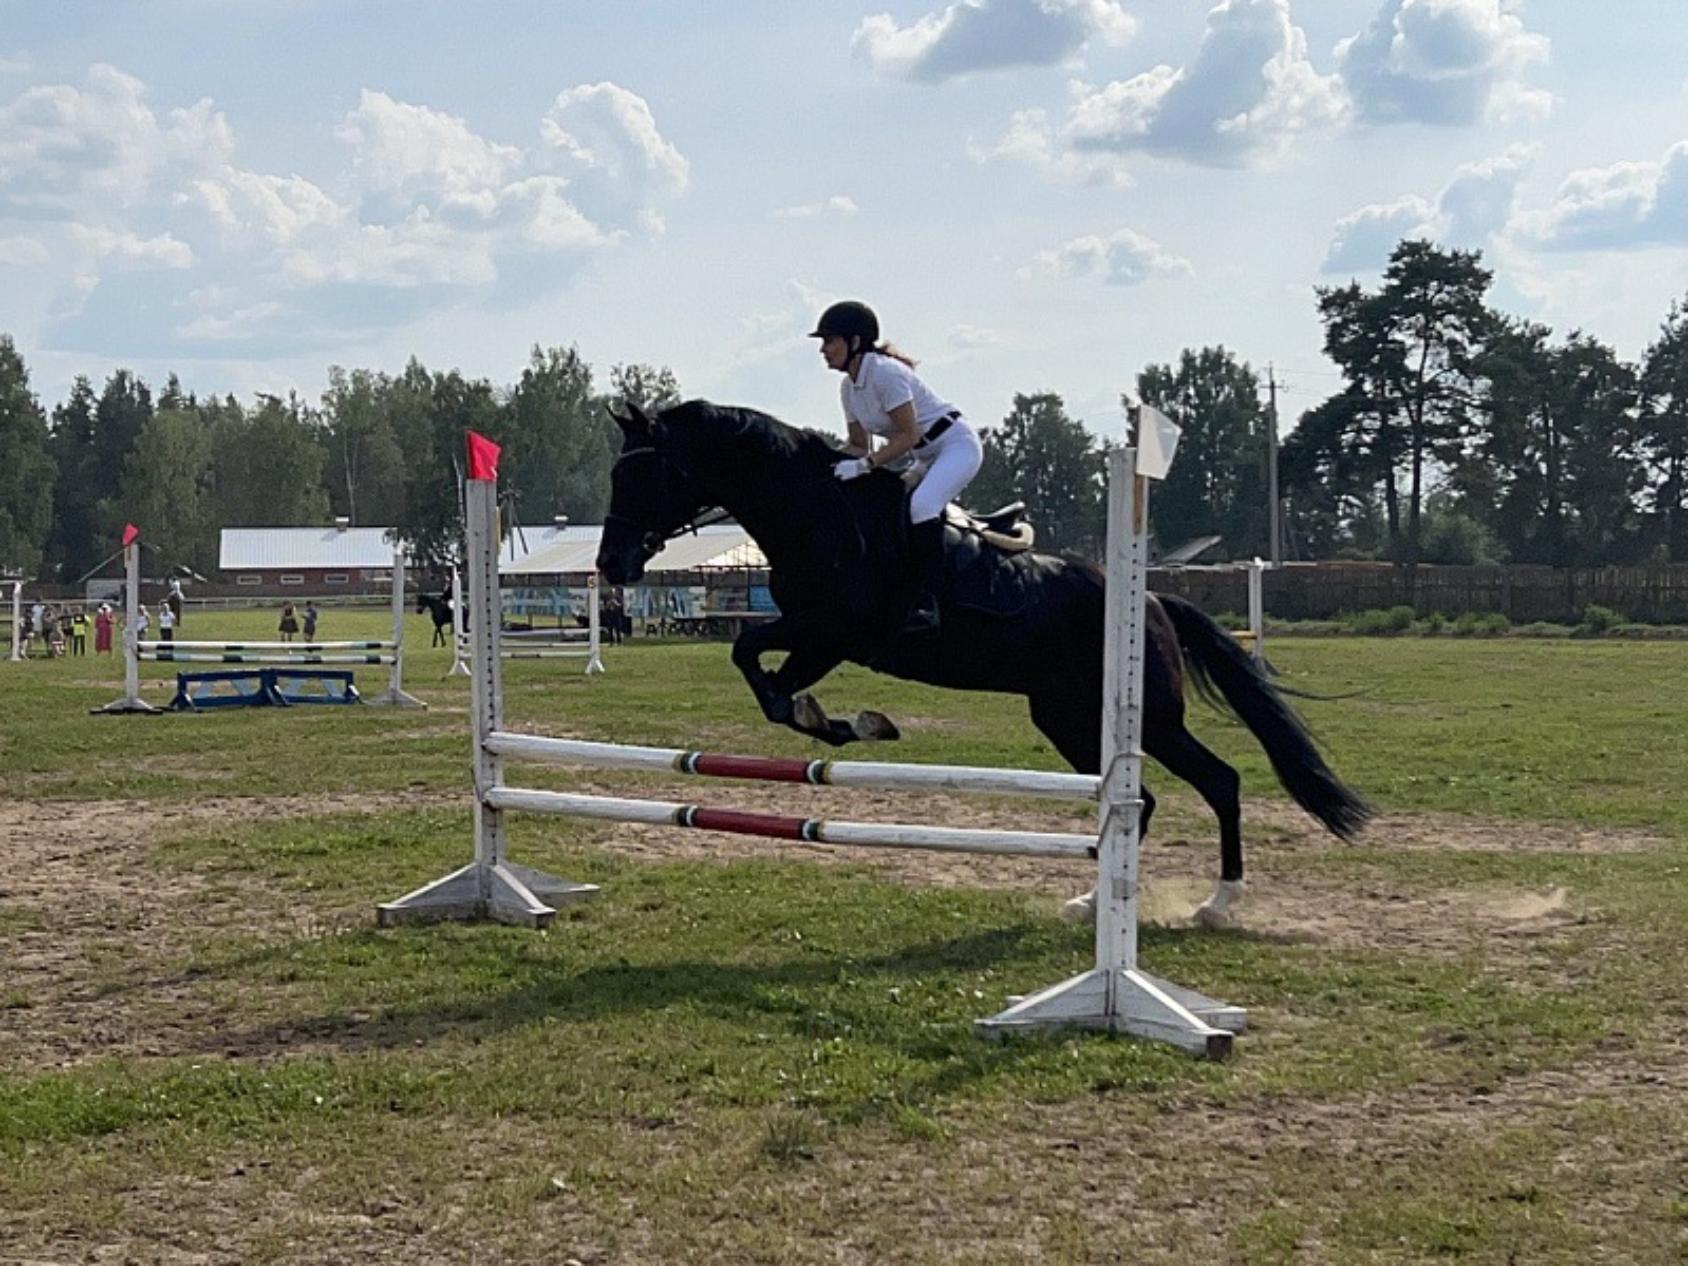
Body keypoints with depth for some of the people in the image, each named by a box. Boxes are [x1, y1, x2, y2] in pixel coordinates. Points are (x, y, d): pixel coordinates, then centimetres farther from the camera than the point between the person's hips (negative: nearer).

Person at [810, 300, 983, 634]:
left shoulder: (885, 372, -22)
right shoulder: (848, 387, 5)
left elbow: (909, 435, -24)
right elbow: (859, 444, 11)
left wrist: (864, 464, -30)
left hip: (958, 444, -10)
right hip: (926, 459, 10)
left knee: (921, 505, -31)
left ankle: (927, 601, -33)